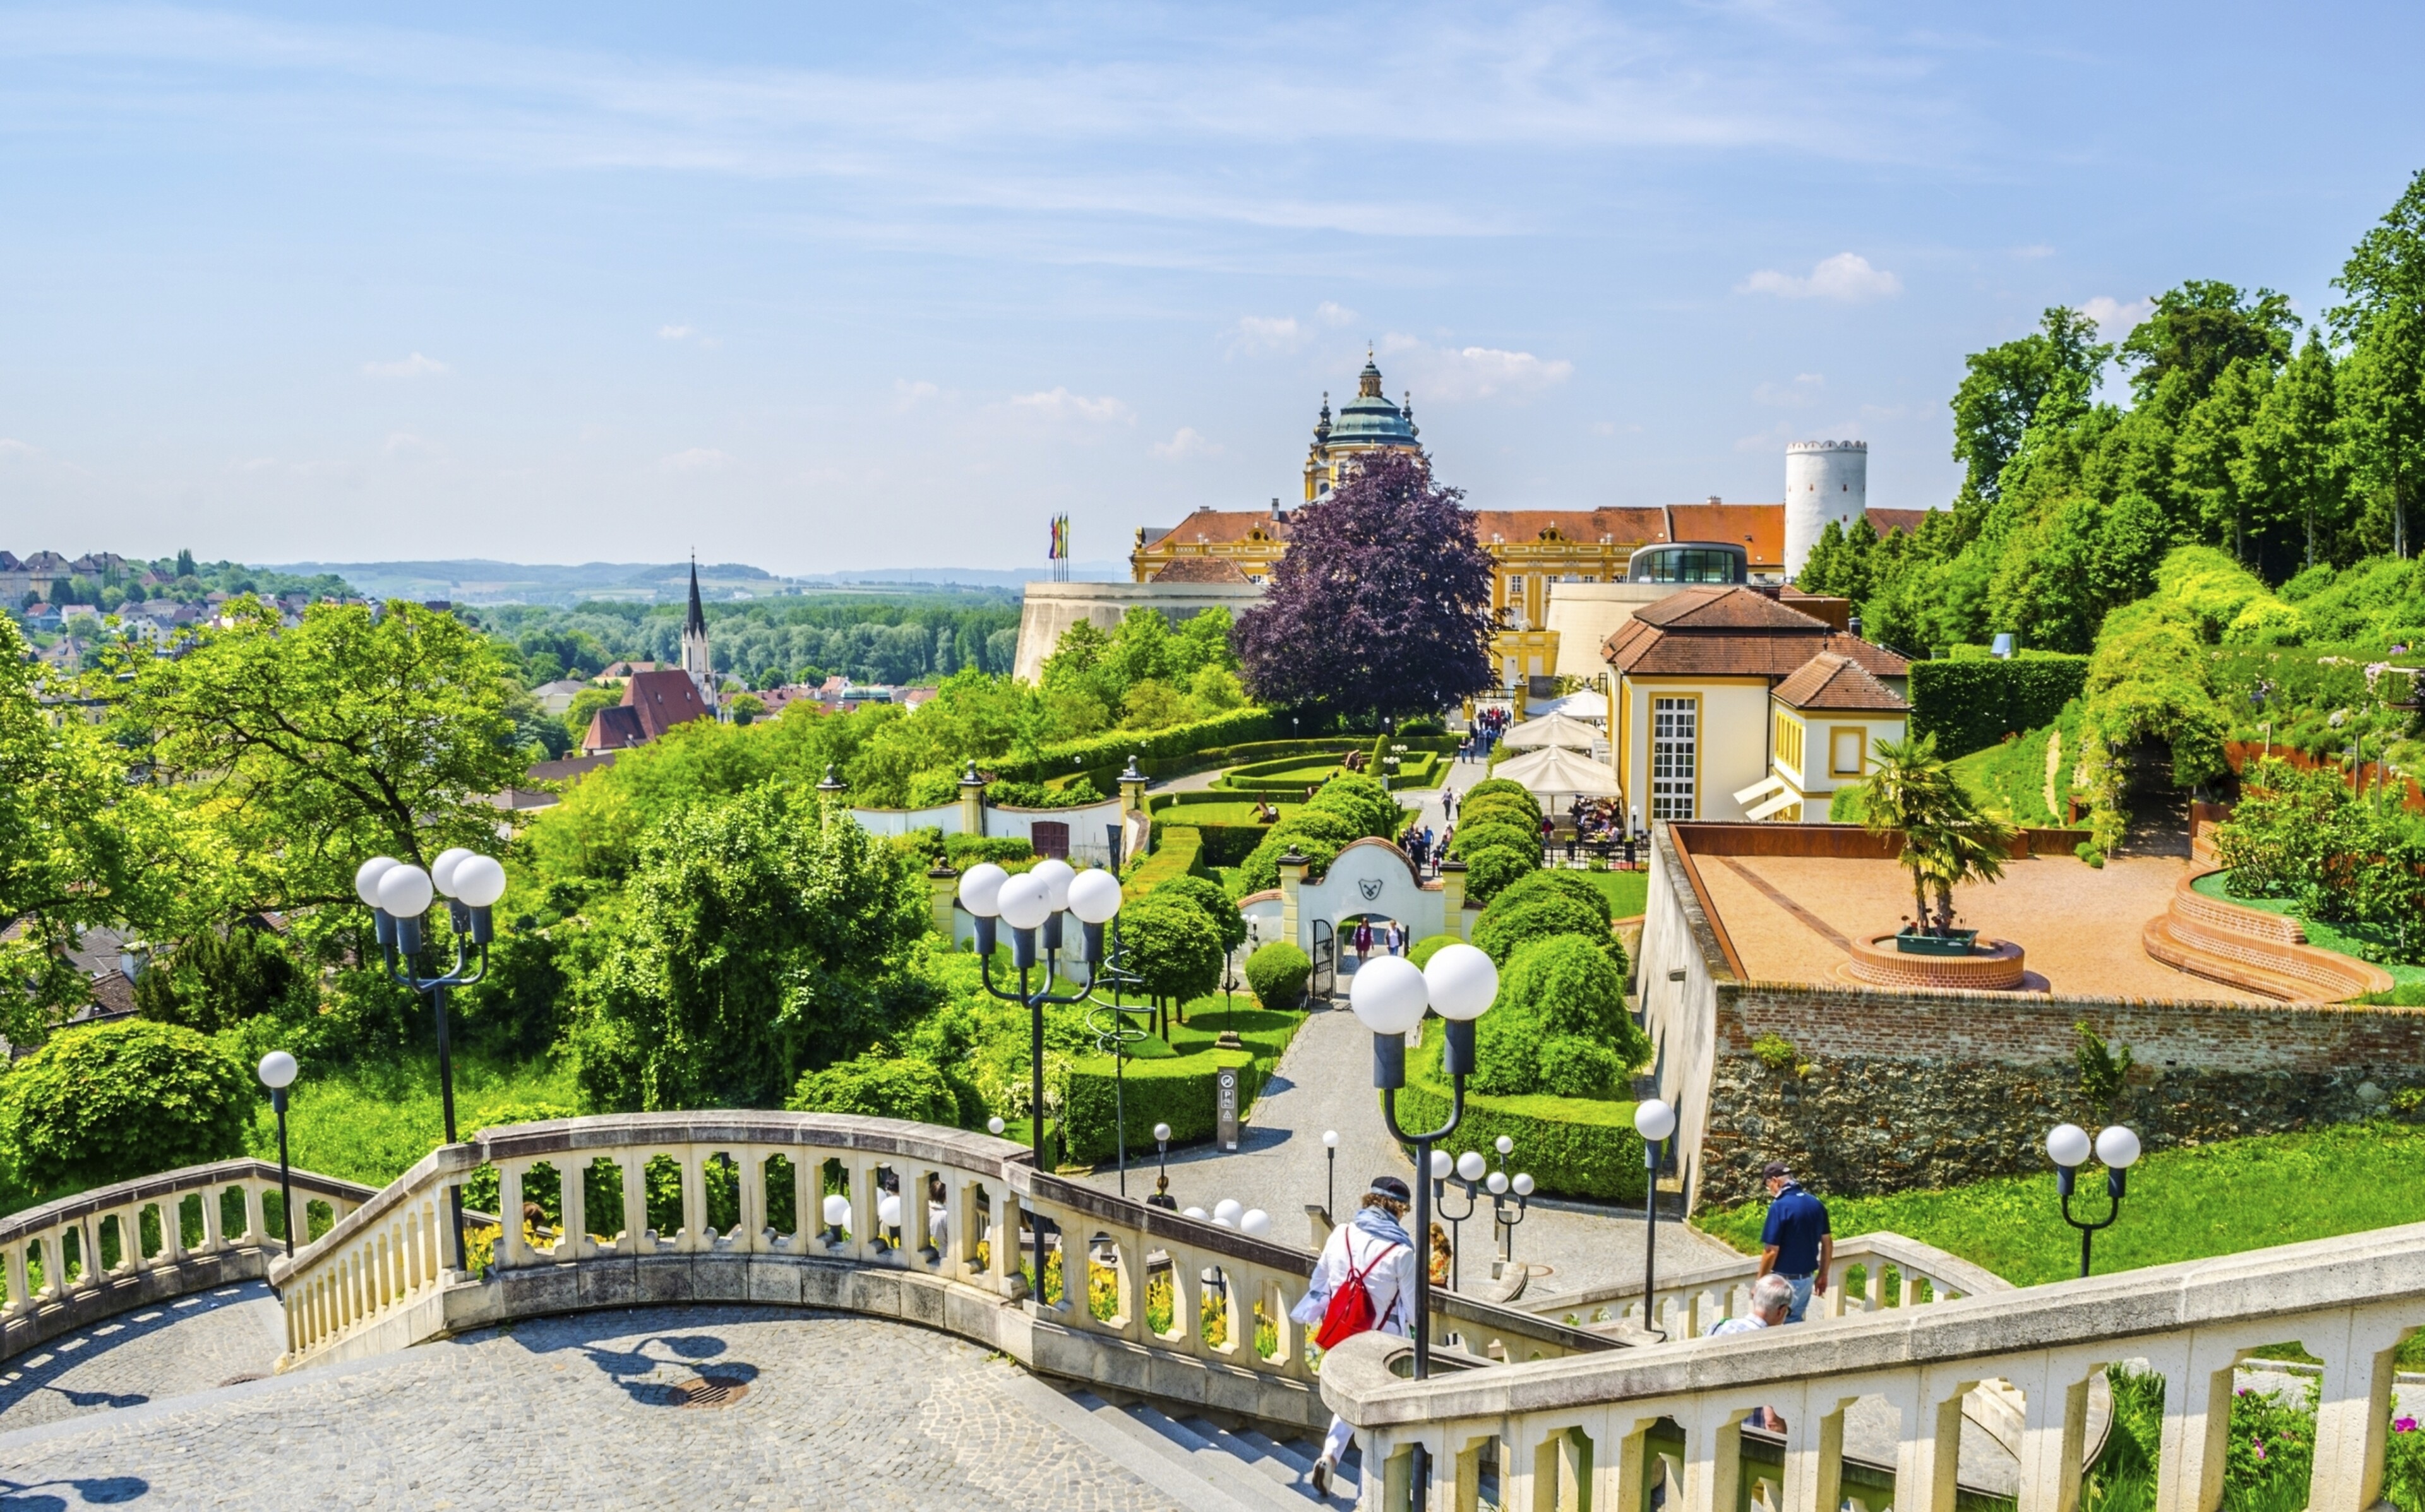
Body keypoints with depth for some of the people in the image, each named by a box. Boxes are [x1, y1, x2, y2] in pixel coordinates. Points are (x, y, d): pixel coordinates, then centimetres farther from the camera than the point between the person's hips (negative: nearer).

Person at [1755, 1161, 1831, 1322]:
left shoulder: (1779, 1207, -20)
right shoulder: (1817, 1204, 3)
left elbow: (1771, 1251, -20)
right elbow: (1827, 1243, 11)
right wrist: (1823, 1275, 22)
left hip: (1785, 1280, -7)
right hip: (1808, 1278, 7)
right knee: (1794, 1321, 20)